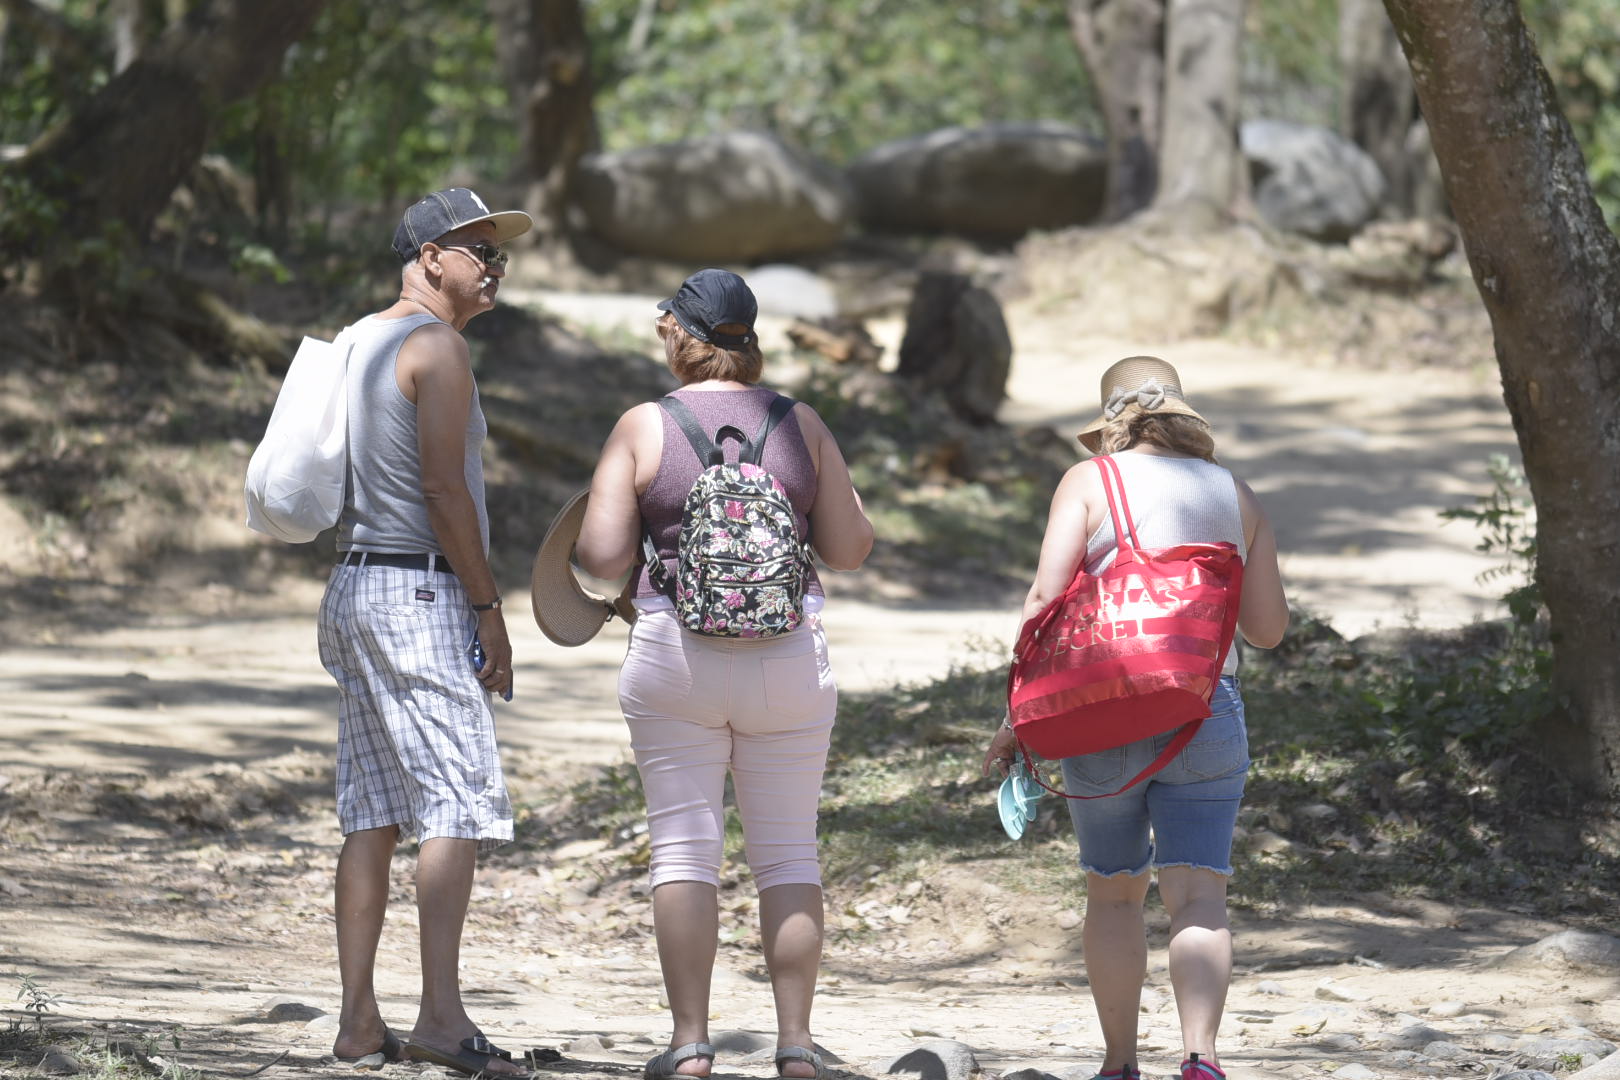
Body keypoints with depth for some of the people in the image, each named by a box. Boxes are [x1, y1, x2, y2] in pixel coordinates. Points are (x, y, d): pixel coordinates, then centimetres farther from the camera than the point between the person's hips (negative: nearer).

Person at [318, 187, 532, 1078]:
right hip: (421, 593, -9)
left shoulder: (358, 342, 17)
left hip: (356, 583, 9)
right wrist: (489, 609, -13)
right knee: (458, 804, -11)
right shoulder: (436, 347, -11)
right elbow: (443, 488, -17)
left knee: (373, 811, 7)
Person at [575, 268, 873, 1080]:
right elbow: (850, 550, 6)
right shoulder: (802, 426, 3)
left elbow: (601, 557, -6)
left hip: (675, 657, -2)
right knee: (788, 853, 7)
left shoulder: (643, 428, -3)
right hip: (790, 660, 2)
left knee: (683, 849, 3)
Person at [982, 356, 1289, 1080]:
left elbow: (1046, 598, -8)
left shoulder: (1091, 483, 2)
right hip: (1207, 710, 1)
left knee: (1113, 892, 15)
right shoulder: (1234, 496, 12)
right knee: (1197, 898, -4)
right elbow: (1268, 628, 13)